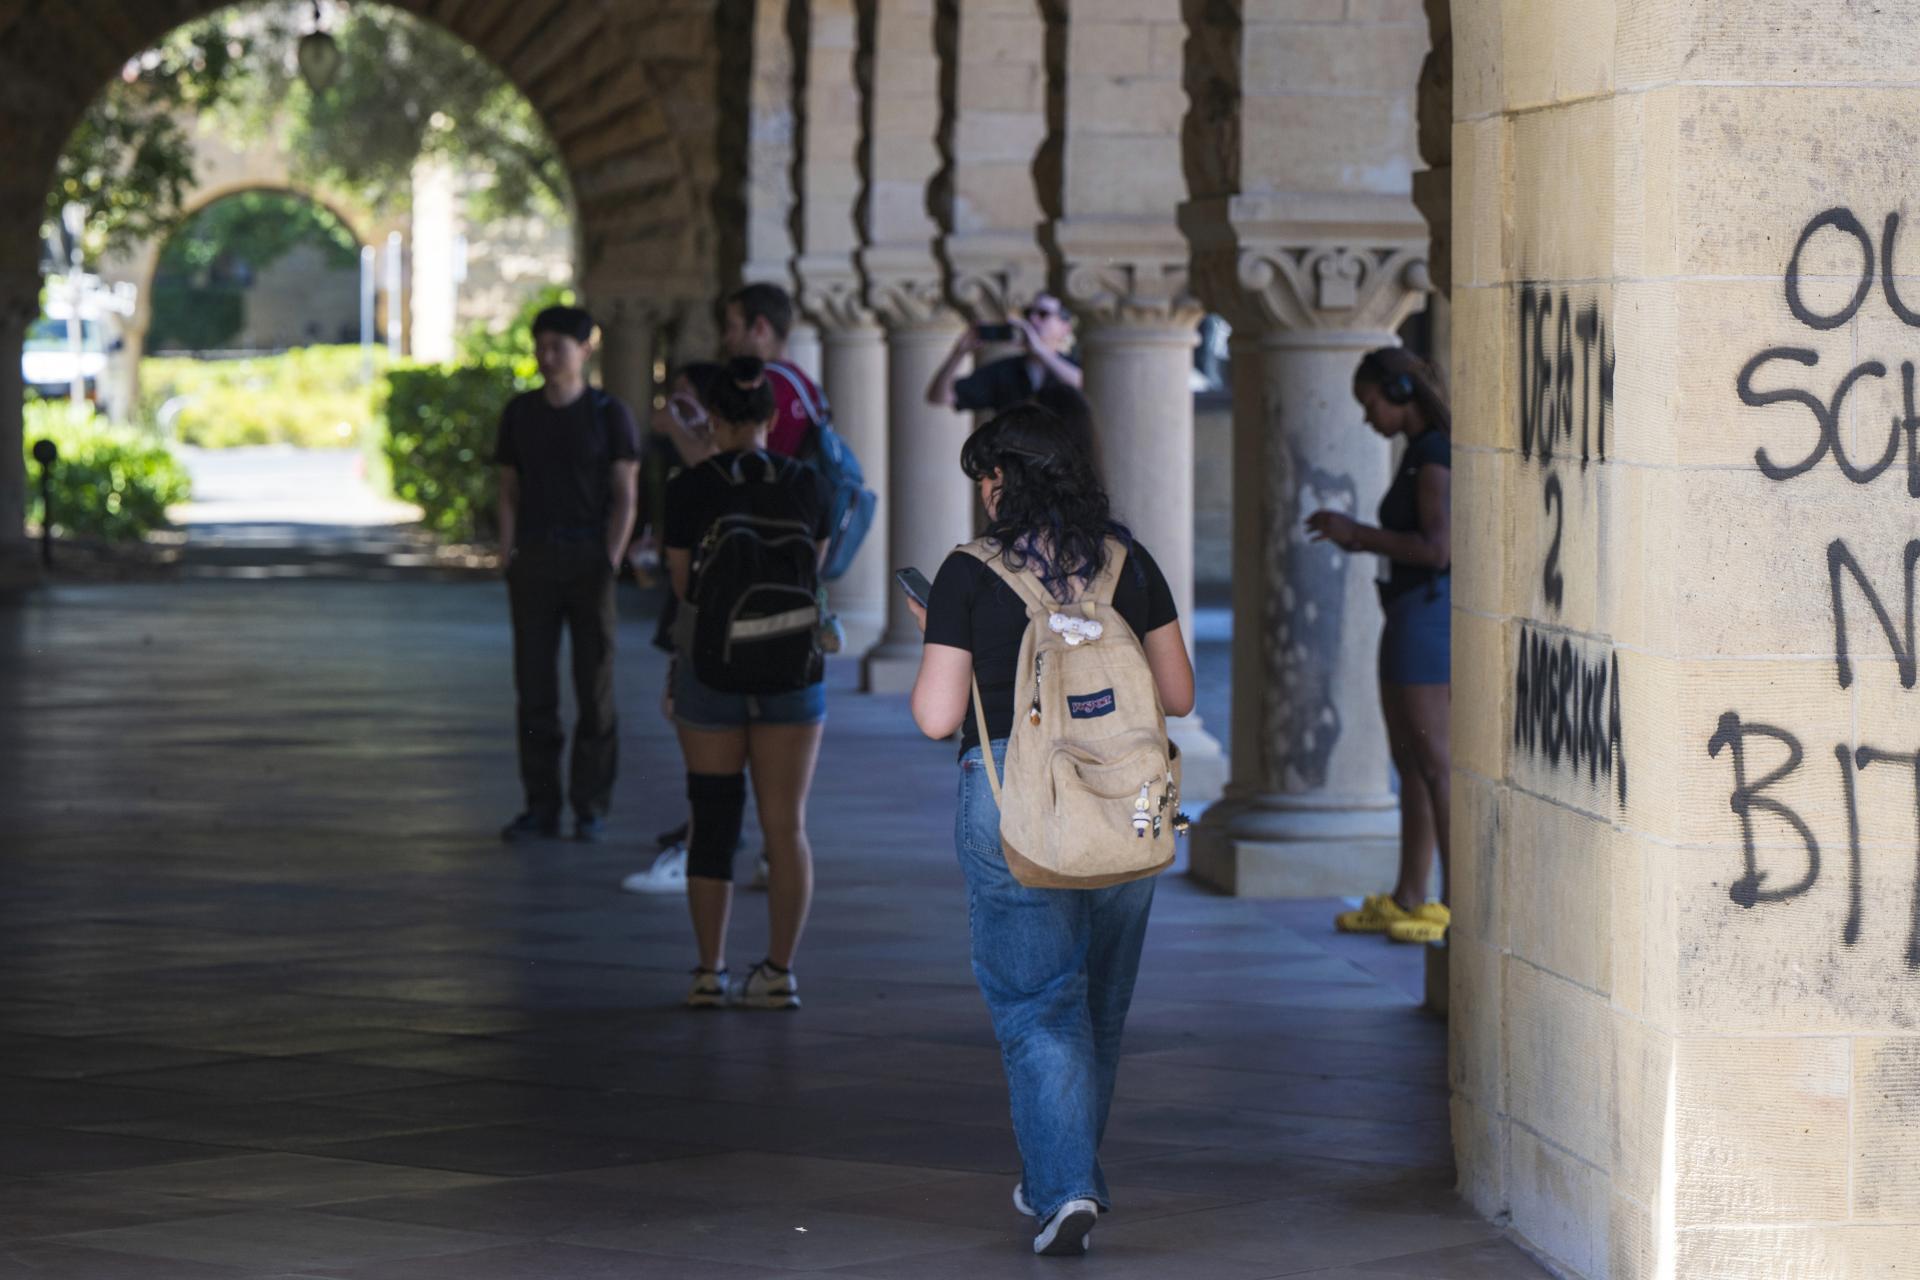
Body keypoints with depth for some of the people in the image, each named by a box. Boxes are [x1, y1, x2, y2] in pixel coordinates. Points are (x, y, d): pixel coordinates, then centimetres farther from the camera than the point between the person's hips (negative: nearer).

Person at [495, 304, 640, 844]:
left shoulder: (610, 414, -2)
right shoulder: (519, 413, 8)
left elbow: (626, 497, -3)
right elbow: (509, 493, 11)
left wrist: (610, 565, -13)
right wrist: (508, 561, 0)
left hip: (589, 560, -3)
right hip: (534, 560, 3)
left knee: (595, 685, -1)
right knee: (534, 683, 0)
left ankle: (591, 808, 7)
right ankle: (540, 806, 6)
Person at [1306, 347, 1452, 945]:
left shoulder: (1436, 454, -15)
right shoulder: (1424, 451, 15)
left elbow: (1439, 549, -23)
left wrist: (1357, 532, -15)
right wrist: (1360, 540, 13)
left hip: (1427, 615, -10)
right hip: (1414, 617, 10)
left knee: (1433, 763, -7)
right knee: (1409, 761, 14)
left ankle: (1456, 903, -4)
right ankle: (1408, 900, 20)